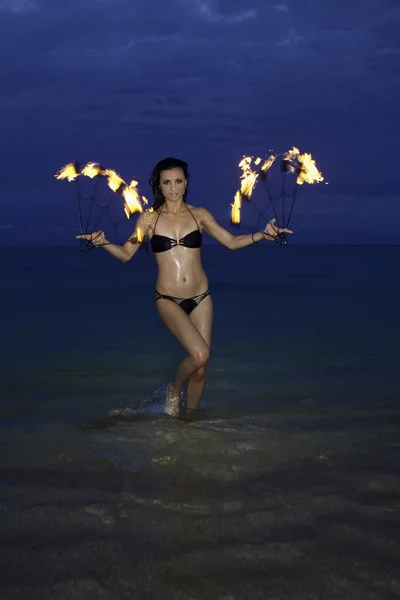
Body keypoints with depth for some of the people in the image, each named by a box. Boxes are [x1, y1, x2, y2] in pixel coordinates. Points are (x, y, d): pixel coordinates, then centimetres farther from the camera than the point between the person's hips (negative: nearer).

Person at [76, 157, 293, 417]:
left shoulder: (200, 215, 4)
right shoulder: (149, 218, 0)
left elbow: (232, 242, 7)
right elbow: (126, 254, 1)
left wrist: (262, 234, -7)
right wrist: (103, 242, -17)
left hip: (201, 298, 3)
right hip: (168, 300, -2)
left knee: (200, 369, 4)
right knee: (200, 354, -22)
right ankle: (174, 390, 9)